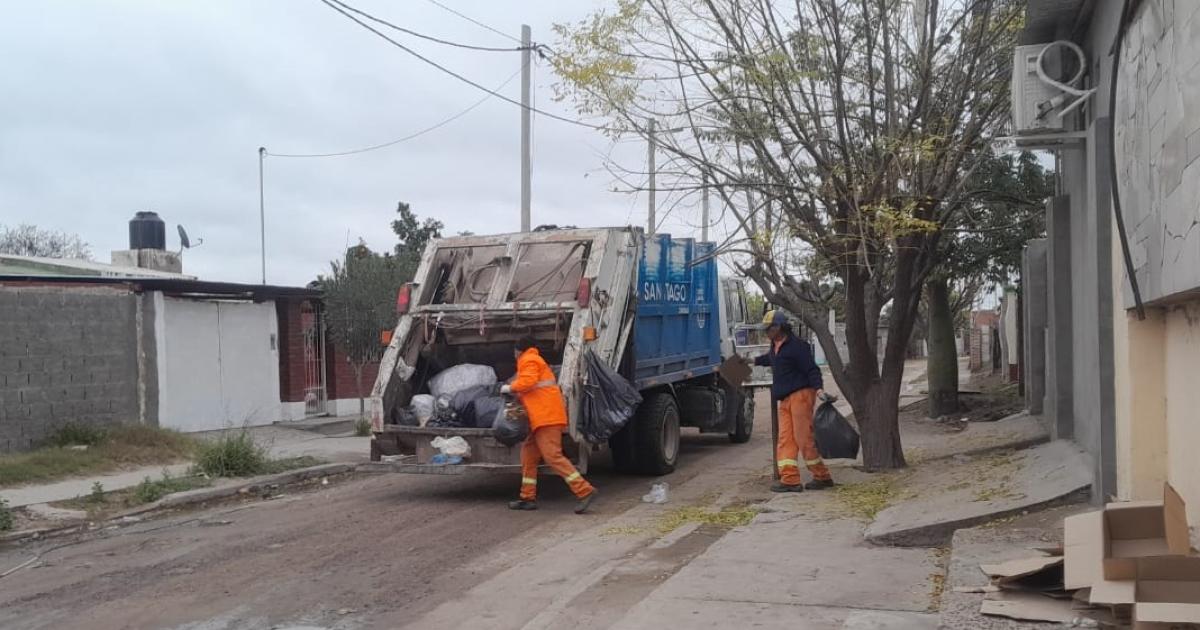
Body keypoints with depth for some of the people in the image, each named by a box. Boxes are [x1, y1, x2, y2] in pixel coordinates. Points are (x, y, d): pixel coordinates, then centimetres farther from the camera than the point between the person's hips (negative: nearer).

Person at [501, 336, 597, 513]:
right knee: (528, 453, 13)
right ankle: (528, 498, 16)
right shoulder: (537, 360, 28)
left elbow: (527, 382, -18)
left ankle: (584, 491, -20)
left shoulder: (528, 360, -2)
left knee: (553, 456, -15)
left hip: (546, 416, -10)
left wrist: (509, 388, -4)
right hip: (543, 416, 10)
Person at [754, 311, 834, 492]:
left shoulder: (797, 346, -12)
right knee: (785, 439, 2)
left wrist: (818, 388, -30)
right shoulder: (775, 347, 17)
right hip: (785, 399, 9)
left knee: (804, 438, -8)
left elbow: (812, 369, -17)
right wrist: (754, 361, 54)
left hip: (800, 395, -9)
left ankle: (822, 477, 2)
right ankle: (790, 479, 0)